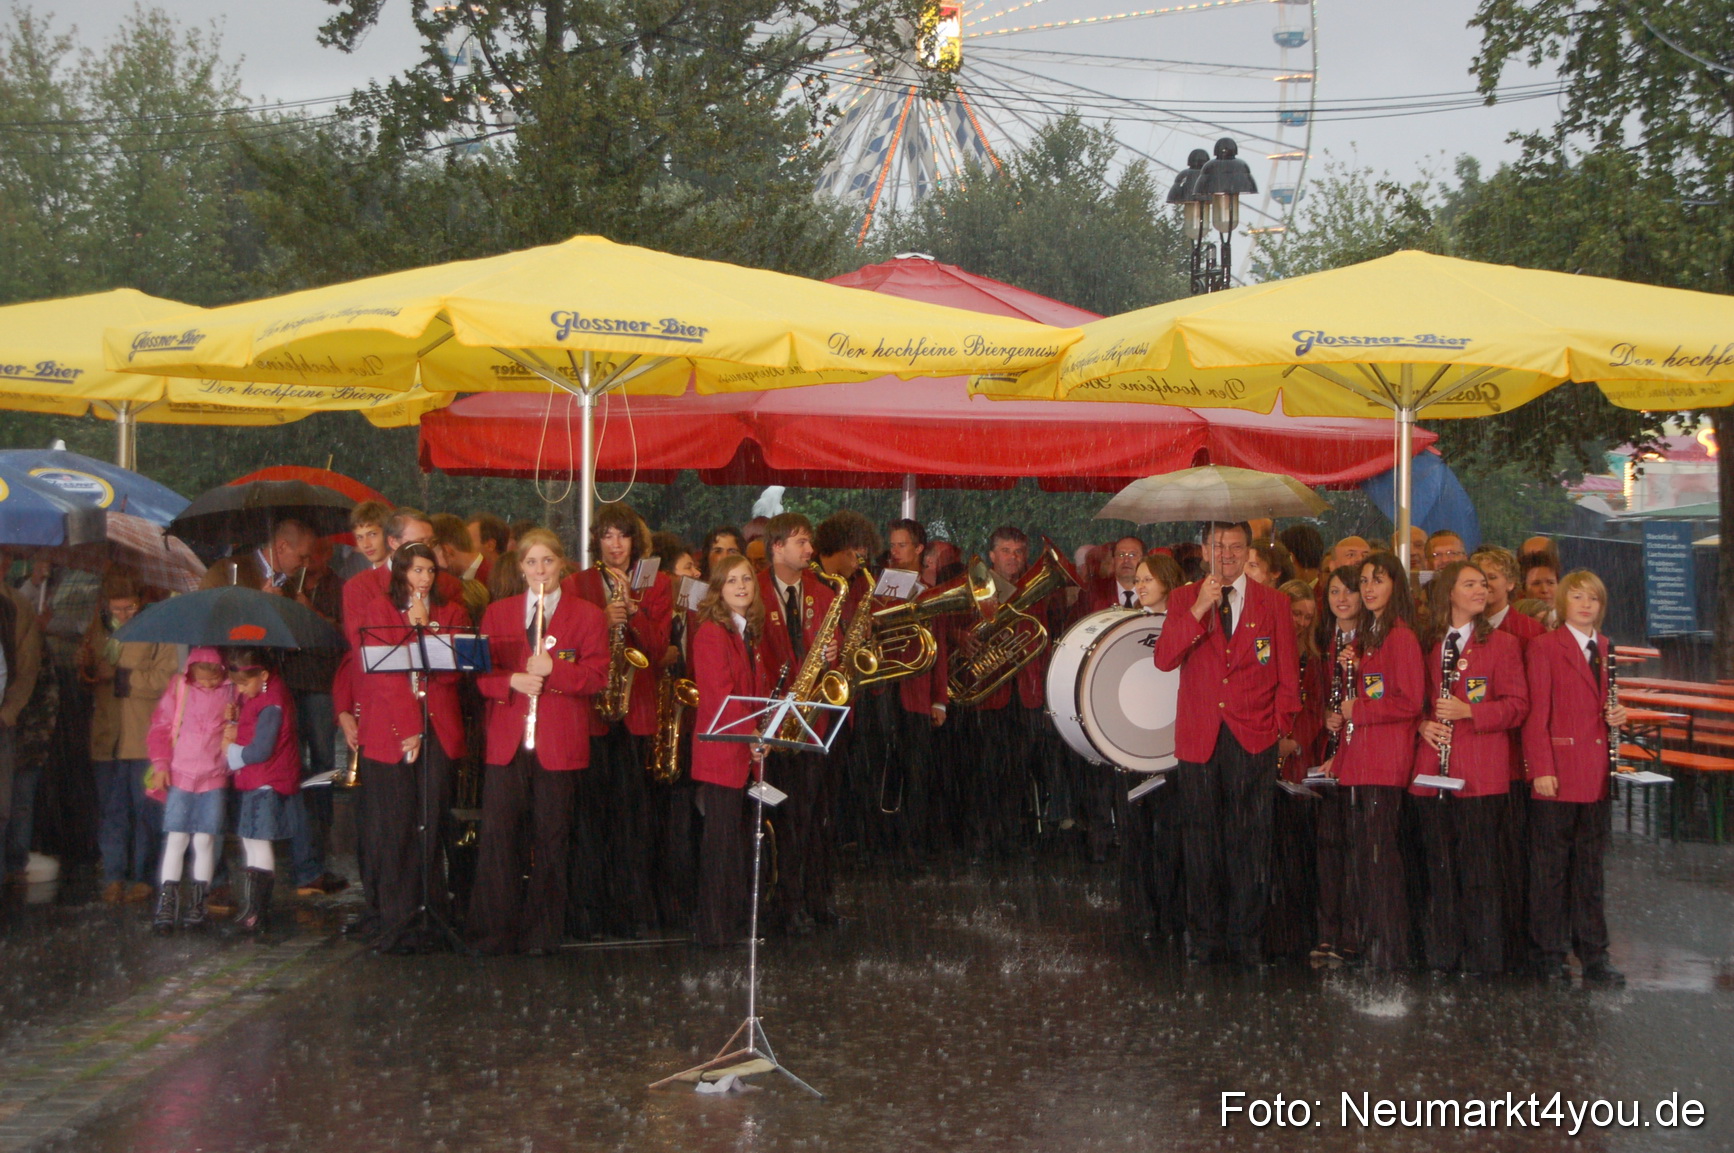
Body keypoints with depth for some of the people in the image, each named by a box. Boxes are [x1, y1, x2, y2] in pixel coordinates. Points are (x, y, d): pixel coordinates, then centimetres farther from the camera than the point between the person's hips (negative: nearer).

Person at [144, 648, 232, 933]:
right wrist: (160, 764, 1)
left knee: (205, 840, -1)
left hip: (215, 779, 0)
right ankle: (166, 904, 4)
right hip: (180, 776, 0)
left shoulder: (232, 691, 3)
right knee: (175, 838, -1)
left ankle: (197, 905, 9)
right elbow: (160, 726, 7)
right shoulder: (180, 689, 3)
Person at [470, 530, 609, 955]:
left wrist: (553, 670, -18)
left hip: (559, 743, -2)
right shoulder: (497, 613, 14)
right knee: (498, 834, -2)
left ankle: (542, 932, 11)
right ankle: (493, 931, 5)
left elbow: (597, 676, -3)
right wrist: (511, 681, -13)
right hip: (506, 740, 2)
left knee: (550, 837, 1)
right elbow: (481, 673, 8)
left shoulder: (588, 616, 6)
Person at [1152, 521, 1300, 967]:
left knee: (1249, 842, -2)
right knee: (1201, 841, 2)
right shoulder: (1183, 599, 9)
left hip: (1253, 740, 0)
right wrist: (1199, 609, -13)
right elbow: (1163, 659, -6)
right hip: (1198, 737, 1)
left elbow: (1288, 674, 12)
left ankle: (1248, 940, 7)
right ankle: (1204, 938, 11)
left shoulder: (1273, 603, 10)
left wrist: (1280, 725, 3)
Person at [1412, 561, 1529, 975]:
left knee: (1479, 872, -3)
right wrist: (1422, 724, -2)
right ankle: (1441, 958, 15)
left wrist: (1469, 711, -15)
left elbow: (1517, 705, -2)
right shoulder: (1426, 644, 13)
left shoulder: (1502, 644, 4)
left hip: (1481, 775, -3)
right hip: (1431, 773, 3)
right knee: (1439, 870, 7)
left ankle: (1484, 961, 5)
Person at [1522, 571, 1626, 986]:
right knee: (1550, 868, 0)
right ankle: (1551, 955, 8)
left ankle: (1593, 956, 16)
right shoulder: (1544, 646, -3)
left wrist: (1615, 718, 1)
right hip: (1557, 771, -5)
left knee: (1590, 868, 11)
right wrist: (1541, 769, -15)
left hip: (1595, 774, 6)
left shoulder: (1607, 648, 15)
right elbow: (1536, 714, -8)